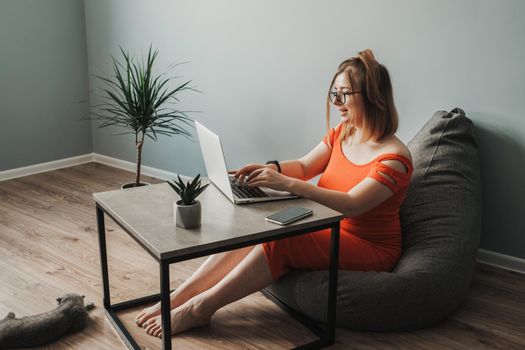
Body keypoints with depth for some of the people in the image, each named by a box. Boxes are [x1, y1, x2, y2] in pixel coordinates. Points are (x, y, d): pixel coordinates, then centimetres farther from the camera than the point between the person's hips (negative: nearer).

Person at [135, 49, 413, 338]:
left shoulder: (394, 157, -20)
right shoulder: (340, 133, 4)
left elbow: (352, 205, -30)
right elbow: (304, 167, 10)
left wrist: (286, 184, -36)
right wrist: (271, 169, -13)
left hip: (370, 248, -7)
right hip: (327, 228, 7)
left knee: (279, 242, -30)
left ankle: (200, 307, -19)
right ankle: (177, 298, -18)